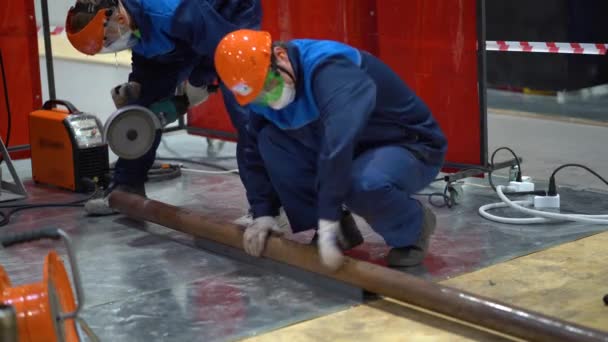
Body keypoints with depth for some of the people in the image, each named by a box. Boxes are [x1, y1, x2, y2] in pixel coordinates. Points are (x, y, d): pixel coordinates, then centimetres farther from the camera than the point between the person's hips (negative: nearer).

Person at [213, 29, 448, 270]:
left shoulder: (327, 68, -33)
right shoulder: (264, 95, -7)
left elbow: (339, 142, -45)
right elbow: (257, 152, 5)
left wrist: (328, 220, -47)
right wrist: (263, 213, -5)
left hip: (411, 147, -7)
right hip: (358, 151, 8)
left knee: (363, 183, -40)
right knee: (270, 142, -9)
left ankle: (414, 228, -5)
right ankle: (339, 229, 2)